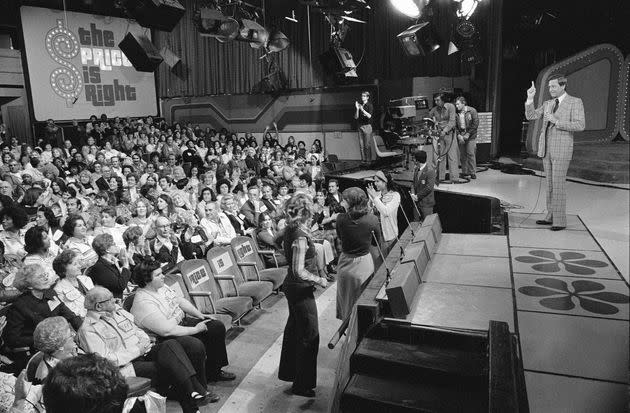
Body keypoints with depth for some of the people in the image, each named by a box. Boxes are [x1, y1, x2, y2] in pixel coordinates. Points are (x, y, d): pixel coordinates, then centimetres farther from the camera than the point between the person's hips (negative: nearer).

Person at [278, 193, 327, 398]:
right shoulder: (300, 237, -26)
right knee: (309, 335, 4)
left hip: (292, 287, 10)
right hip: (301, 289, -10)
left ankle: (288, 371, 42)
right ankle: (302, 384, 17)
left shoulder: (291, 230, 2)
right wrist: (319, 280, -15)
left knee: (294, 330, 24)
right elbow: (299, 271, -27)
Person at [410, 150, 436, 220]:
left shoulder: (430, 171, -16)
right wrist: (412, 193, -5)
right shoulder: (416, 169, 9)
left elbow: (429, 188, -19)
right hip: (417, 202, 7)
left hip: (426, 203, -7)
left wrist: (418, 196, -14)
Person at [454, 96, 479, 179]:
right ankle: (465, 172, 11)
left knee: (470, 153, -7)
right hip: (460, 136, 3)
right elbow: (454, 125, 7)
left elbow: (475, 123, -6)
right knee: (462, 155, 2)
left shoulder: (472, 110, -4)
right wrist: (459, 135, -8)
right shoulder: (456, 113, 4)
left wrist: (468, 134, -12)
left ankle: (473, 172, 1)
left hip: (470, 135, -3)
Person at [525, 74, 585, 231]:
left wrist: (557, 122, -20)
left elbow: (580, 125, -13)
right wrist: (530, 98, -7)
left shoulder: (575, 102, -4)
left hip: (562, 149, -6)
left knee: (558, 184, -9)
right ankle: (551, 216, 17)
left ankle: (560, 220, -4)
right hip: (546, 148, 7)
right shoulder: (548, 104, 15)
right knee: (550, 184, 10)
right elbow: (530, 116, 5)